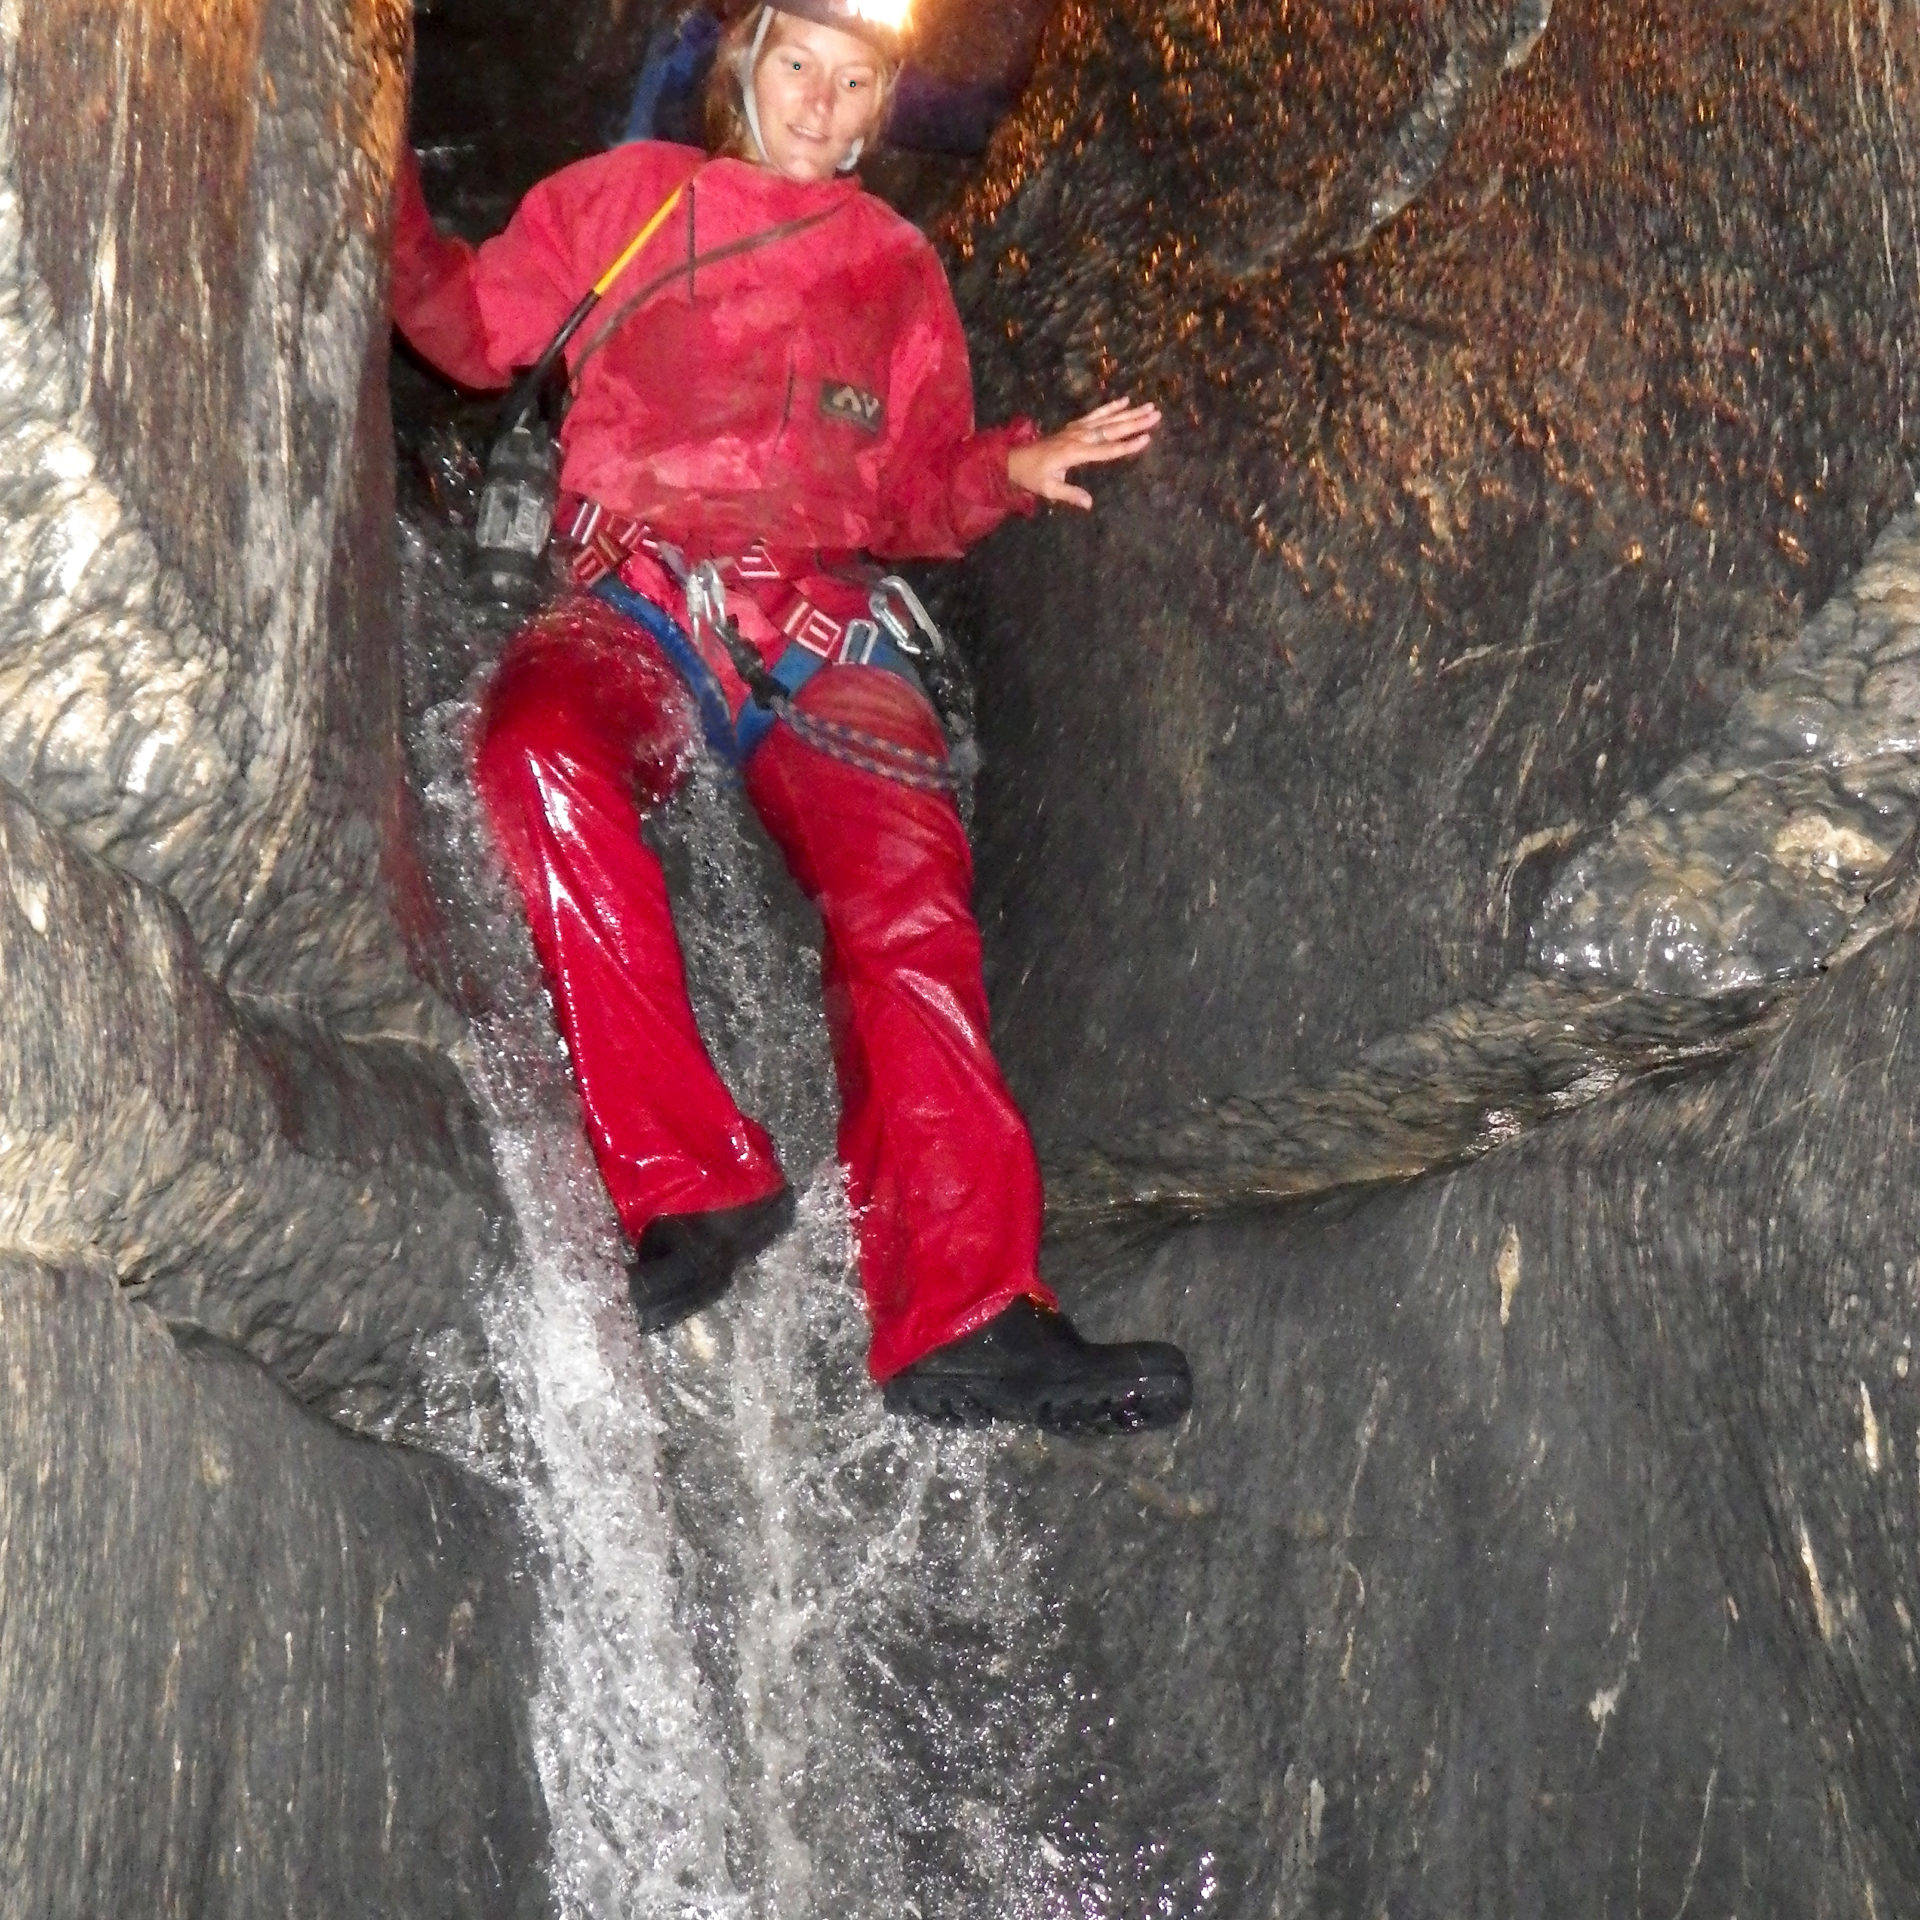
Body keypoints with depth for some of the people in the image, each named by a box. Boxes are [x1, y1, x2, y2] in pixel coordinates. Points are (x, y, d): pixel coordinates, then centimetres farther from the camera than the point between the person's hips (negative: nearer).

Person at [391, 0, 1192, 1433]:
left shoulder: (902, 271, 24)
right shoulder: (628, 198, 20)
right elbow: (475, 330, 17)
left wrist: (1020, 465, 5)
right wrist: (394, 214, 0)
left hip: (826, 630, 2)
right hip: (637, 602, -1)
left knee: (910, 897, -28)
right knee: (542, 745, -38)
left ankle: (964, 1320, -37)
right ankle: (694, 1184, -37)